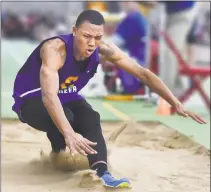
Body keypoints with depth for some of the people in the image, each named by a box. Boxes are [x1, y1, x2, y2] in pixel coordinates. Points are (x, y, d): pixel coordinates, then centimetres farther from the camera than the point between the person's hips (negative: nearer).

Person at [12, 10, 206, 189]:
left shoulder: (104, 50, -20)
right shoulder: (55, 49, -38)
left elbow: (142, 73, -14)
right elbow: (48, 95, -51)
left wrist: (176, 104, -21)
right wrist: (69, 134, -64)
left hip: (66, 96, 5)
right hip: (32, 99, -5)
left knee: (90, 118, -25)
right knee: (64, 116, -34)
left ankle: (102, 174, -36)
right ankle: (59, 154, -4)